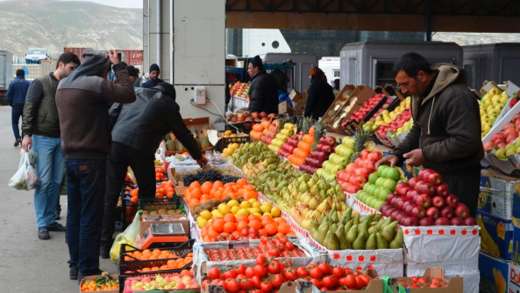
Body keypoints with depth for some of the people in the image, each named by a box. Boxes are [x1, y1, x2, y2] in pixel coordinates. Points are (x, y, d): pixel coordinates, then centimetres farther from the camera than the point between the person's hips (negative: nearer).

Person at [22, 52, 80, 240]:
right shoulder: (40, 84, -2)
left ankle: (51, 219, 15)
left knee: (56, 182, 6)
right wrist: (27, 134, -16)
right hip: (43, 138, -5)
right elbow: (29, 109, -7)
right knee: (44, 182, -4)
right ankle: (42, 224, 1)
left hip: (62, 140, 5)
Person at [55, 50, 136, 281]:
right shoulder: (95, 84, -14)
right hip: (90, 158, -8)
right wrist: (119, 66, -3)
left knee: (74, 213, 14)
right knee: (90, 216, -2)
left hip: (70, 156, 8)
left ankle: (75, 265, 22)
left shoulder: (63, 85, 12)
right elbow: (128, 95, -13)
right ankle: (87, 270, 2)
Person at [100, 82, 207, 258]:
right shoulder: (167, 105, 14)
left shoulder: (135, 94, 27)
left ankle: (105, 245, 6)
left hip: (115, 142, 4)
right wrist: (198, 156, 30)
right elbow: (182, 133, 19)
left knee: (110, 196, 6)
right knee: (146, 193, 14)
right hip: (139, 148, -4)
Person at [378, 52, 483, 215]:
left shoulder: (456, 97, -23)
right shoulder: (421, 94, 8)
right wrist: (398, 154, 4)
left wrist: (426, 154, -22)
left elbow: (466, 141, -28)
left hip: (458, 177, -9)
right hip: (433, 173, 9)